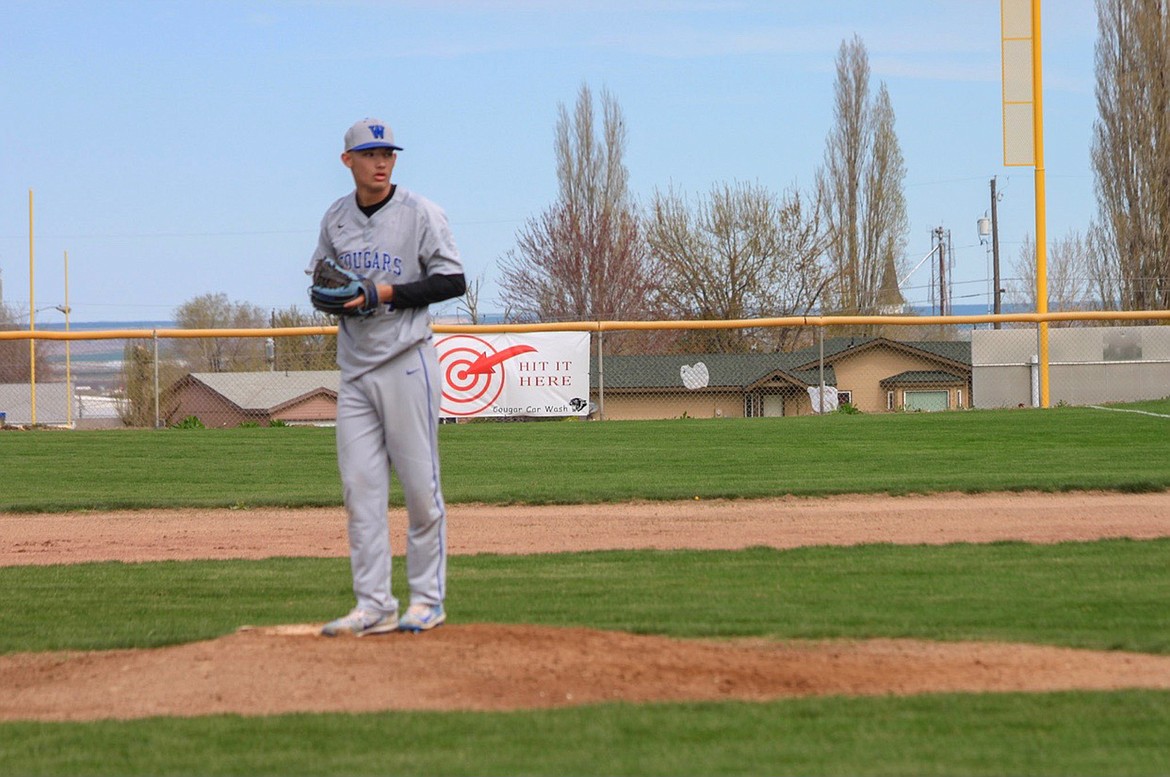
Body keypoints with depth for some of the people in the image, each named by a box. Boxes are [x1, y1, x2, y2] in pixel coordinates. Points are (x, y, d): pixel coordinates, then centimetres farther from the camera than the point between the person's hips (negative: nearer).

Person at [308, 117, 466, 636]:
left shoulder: (421, 214, -4)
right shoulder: (335, 218, 11)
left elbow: (452, 281, -7)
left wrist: (388, 292, -16)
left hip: (406, 362, -5)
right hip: (355, 367, 5)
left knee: (420, 485, -2)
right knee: (359, 488, 1)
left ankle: (428, 599, 6)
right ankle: (374, 606, 3)